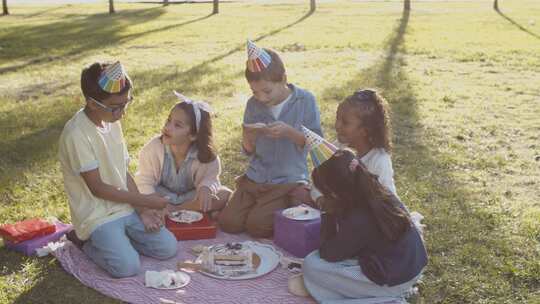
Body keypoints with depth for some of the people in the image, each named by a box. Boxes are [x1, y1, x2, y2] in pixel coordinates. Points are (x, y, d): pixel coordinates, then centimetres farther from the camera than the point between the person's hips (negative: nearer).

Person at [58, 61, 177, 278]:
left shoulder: (113, 123, 4)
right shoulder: (76, 134, -20)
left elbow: (124, 172, 7)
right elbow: (98, 187, -19)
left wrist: (143, 210, -5)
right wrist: (145, 200, -14)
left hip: (126, 208, 7)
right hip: (96, 216, -7)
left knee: (168, 248, -5)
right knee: (127, 267, -23)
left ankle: (116, 238, 14)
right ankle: (85, 241, 4)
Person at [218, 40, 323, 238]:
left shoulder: (305, 100, -8)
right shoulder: (254, 104, 1)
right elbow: (249, 151, 9)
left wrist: (289, 132, -25)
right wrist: (247, 137, -15)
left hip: (290, 179, -4)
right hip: (255, 177, 4)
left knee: (256, 226, -18)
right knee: (228, 222, -9)